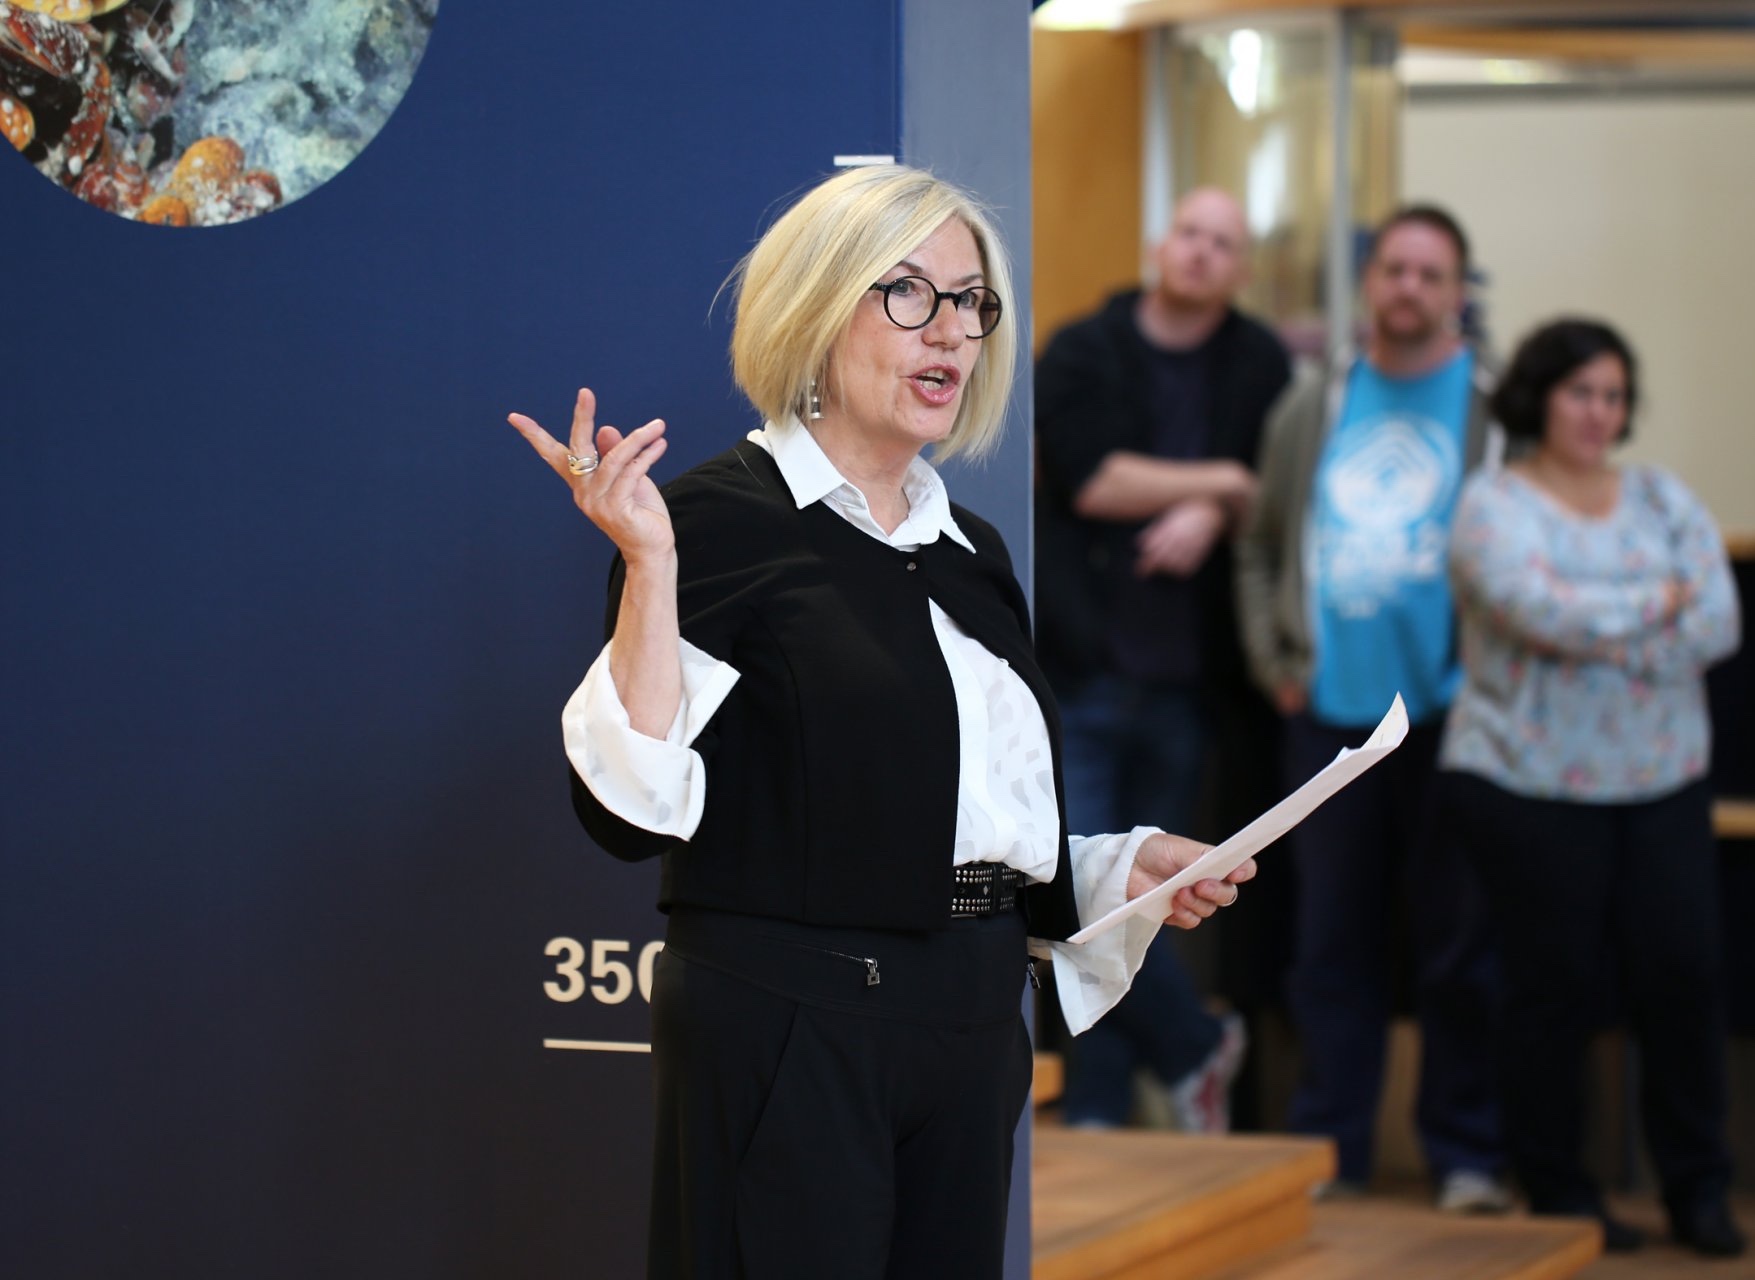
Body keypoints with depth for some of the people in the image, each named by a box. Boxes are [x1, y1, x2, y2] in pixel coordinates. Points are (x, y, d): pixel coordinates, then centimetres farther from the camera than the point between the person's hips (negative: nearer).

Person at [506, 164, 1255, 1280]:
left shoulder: (970, 551, 15)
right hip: (786, 1027, -7)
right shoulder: (721, 519, -7)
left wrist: (1123, 868, 7)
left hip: (969, 1039, 7)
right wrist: (648, 564, -23)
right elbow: (635, 815, -17)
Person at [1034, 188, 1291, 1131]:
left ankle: (1100, 1108, 14)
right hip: (1080, 665, -2)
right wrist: (1219, 481, -5)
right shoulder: (1082, 355, 2)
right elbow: (1090, 480, -11)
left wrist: (1209, 517, -15)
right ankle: (1194, 1047, 9)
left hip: (1184, 678, 2)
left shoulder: (1260, 367, 10)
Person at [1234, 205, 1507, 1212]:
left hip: (1451, 715, -3)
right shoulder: (1312, 409, 11)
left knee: (1461, 942, 1)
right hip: (1331, 716, 3)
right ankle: (1330, 1148, 15)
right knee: (1333, 940, 7)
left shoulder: (1495, 409, 1)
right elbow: (1263, 544, 18)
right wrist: (1273, 662, 7)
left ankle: (1469, 1157, 10)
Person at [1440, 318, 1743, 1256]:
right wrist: (1659, 602, -8)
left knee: (1682, 974, -2)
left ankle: (1698, 1186, 10)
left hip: (1662, 784, 4)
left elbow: (1718, 624, -2)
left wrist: (1597, 633, -12)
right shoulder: (1493, 505, -2)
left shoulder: (1663, 500, 11)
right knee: (1555, 986, 1)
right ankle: (1556, 1188, 14)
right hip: (1530, 785, -4)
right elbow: (1539, 608, -20)